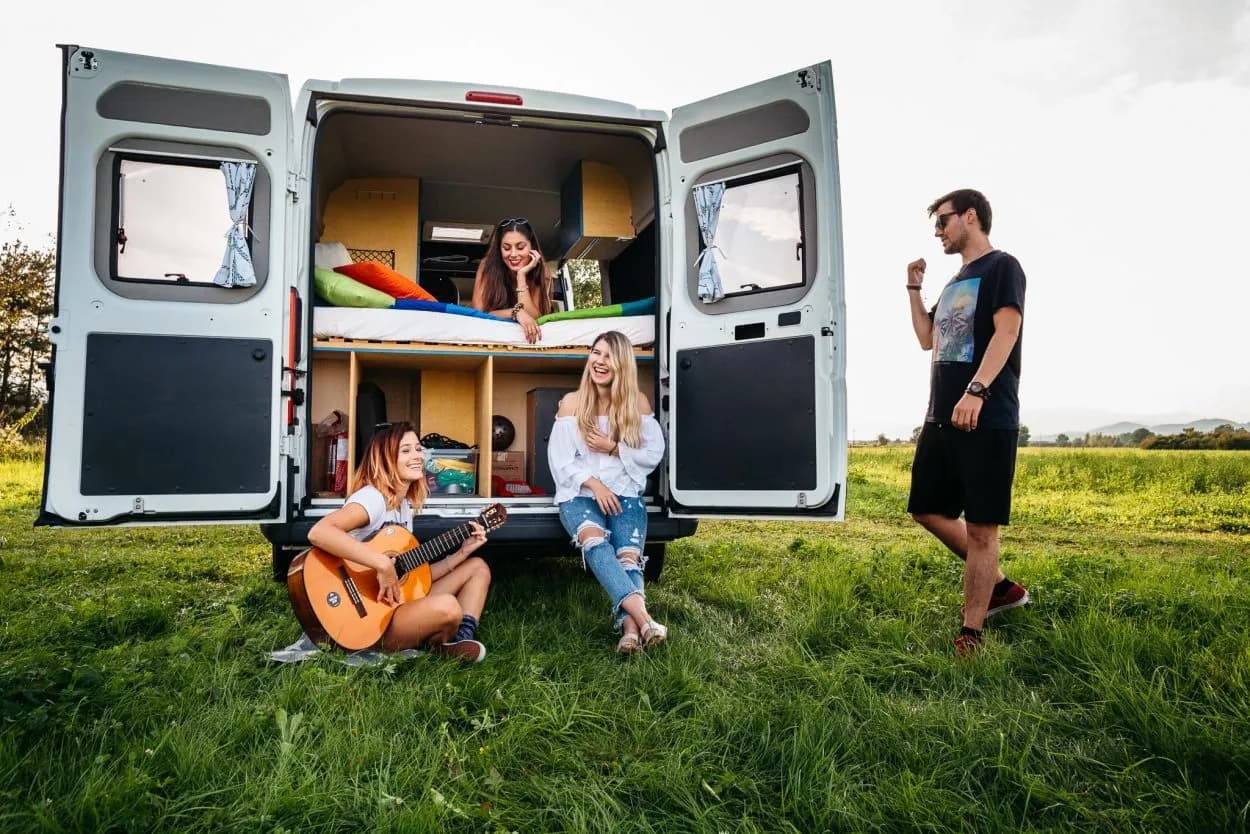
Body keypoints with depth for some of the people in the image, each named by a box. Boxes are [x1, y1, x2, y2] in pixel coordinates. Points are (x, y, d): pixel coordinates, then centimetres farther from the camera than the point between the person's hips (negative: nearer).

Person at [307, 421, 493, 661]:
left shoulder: (406, 505, 11)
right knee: (447, 607, -36)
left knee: (478, 566, 13)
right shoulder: (373, 498, -17)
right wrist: (383, 563, -35)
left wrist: (462, 552, 8)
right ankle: (439, 648, 0)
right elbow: (318, 533, -37)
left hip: (401, 605, 10)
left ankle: (462, 639, -6)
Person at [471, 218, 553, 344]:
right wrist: (516, 311, -32)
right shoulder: (488, 265, -14)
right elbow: (478, 313, -19)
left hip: (524, 333, 1)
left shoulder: (540, 271, -12)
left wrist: (521, 276, -25)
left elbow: (533, 317, -20)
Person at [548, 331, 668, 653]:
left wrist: (614, 449, -9)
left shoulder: (637, 402, 8)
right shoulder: (571, 402, 5)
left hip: (625, 493, 2)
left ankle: (629, 628, -45)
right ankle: (641, 616, -48)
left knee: (629, 554, -27)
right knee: (594, 539, -34)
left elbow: (654, 454, 4)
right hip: (579, 494, -1)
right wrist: (594, 484, -15)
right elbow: (559, 459, -1)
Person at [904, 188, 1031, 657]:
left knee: (981, 526, -7)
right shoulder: (954, 283, 23)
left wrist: (976, 391, -29)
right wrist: (914, 288, 18)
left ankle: (971, 636, -2)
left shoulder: (1002, 267, -2)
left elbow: (1007, 332, -16)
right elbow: (928, 340, 26)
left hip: (988, 419, -9)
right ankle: (1000, 587, 26)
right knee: (928, 511, 12)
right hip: (941, 418, 9)